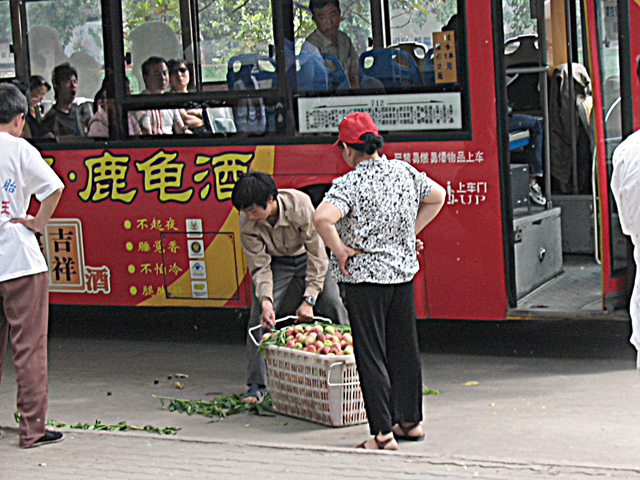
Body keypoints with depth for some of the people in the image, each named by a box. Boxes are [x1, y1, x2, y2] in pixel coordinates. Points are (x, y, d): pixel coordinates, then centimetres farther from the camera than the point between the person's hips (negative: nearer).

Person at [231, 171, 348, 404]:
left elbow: (317, 256, -26)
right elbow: (260, 266, -17)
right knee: (260, 316, -14)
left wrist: (309, 300, -28)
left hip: (306, 258, -1)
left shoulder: (300, 205, -34)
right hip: (275, 263, 1)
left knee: (334, 304, -13)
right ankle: (256, 386, -7)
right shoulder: (247, 223, -26)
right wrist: (265, 300, -34)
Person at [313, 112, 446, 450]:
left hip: (364, 276, -6)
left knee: (371, 357, 1)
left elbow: (322, 218, -32)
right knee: (405, 351, 16)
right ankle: (410, 422, 26)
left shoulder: (350, 184, -17)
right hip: (403, 273, 6)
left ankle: (383, 433, 2)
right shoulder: (406, 173, 3)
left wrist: (340, 250, -17)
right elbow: (437, 196, 19)